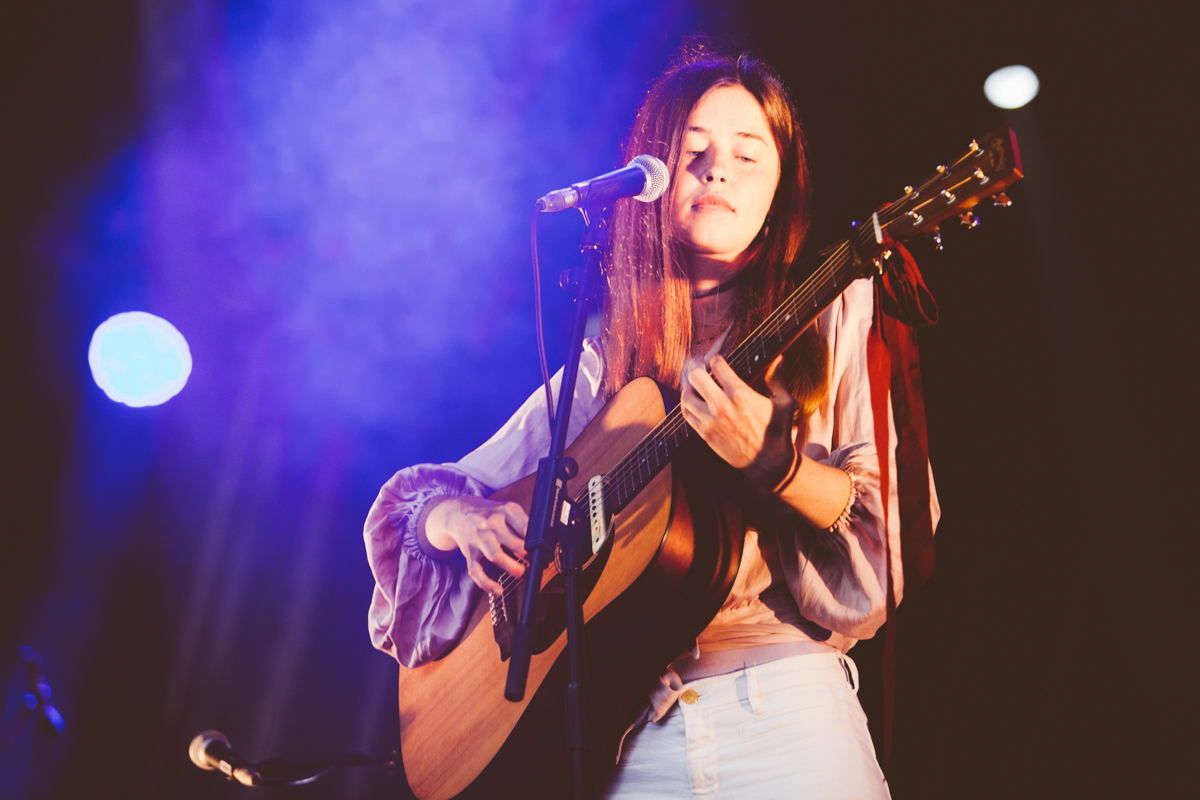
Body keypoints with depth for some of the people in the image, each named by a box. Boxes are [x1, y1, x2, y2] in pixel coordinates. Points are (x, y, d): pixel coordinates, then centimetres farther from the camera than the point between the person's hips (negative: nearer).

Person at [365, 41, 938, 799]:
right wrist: (464, 519, -10)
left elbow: (898, 525, -3)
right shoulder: (602, 363, 8)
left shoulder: (836, 311, 4)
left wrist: (772, 463, -19)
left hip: (783, 716, -1)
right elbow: (414, 500, 12)